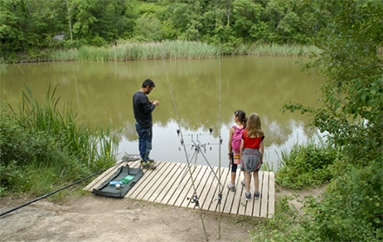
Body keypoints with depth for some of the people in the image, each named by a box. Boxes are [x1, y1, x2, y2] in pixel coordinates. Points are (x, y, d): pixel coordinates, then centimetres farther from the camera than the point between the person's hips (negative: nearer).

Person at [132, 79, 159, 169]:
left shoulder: (135, 94, 6)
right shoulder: (143, 97, -24)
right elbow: (148, 110, -23)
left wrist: (150, 103, 7)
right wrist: (154, 104, -7)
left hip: (139, 123, 10)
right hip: (145, 125, -10)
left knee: (141, 141, 18)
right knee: (146, 143, 1)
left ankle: (144, 158, 30)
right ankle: (145, 162, 10)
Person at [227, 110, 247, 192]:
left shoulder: (232, 129, -18)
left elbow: (230, 142, -12)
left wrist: (229, 153, 0)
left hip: (235, 152, -2)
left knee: (234, 168, 13)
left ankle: (232, 185, 24)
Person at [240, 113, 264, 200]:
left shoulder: (244, 133, -12)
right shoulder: (260, 134, -10)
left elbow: (242, 146, -6)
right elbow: (261, 147, -4)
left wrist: (241, 156, 9)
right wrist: (261, 158, 10)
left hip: (246, 154, 0)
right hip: (256, 155, 1)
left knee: (247, 174, 16)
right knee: (255, 174, 21)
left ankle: (248, 194, 22)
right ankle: (256, 193, 29)